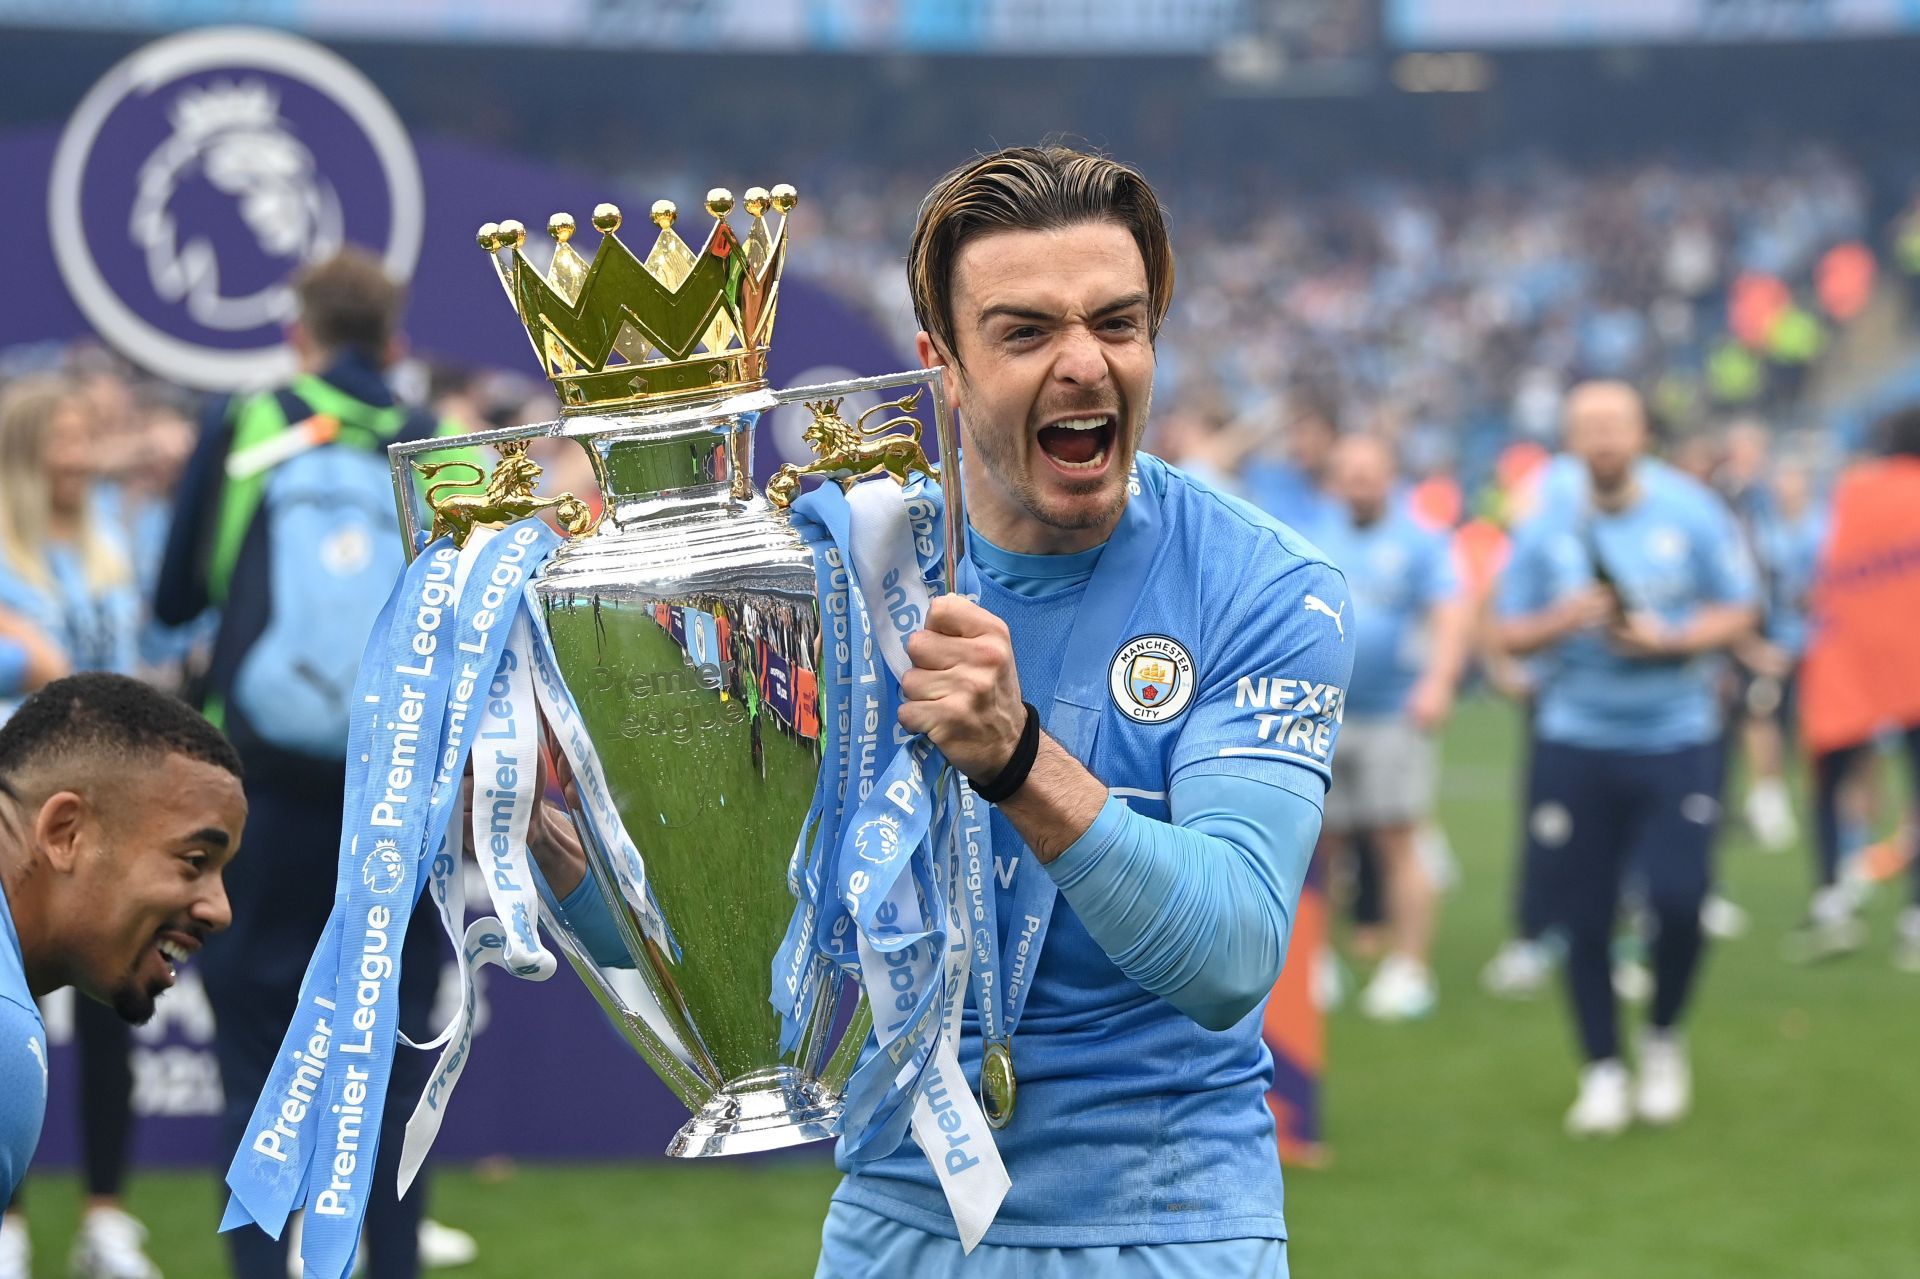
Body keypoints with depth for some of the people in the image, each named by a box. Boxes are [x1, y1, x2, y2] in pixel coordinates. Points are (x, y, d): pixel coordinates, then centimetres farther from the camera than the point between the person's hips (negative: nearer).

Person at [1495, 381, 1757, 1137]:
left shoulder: (1691, 514, 0)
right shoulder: (1545, 528, 2)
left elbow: (1737, 615, 3)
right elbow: (1511, 635, 5)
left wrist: (1667, 638, -14)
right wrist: (1566, 619, -15)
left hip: (1676, 740, -1)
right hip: (1575, 744, 1)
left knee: (1679, 899, -12)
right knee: (1585, 918, 0)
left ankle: (1664, 1039, 15)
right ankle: (1603, 1073, 15)